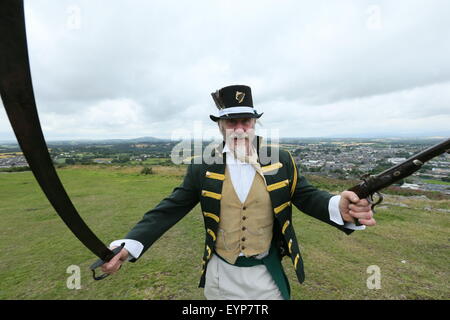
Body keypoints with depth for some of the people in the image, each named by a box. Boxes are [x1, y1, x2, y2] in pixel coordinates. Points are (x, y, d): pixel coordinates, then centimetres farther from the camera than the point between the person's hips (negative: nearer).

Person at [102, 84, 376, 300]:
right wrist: (130, 244, -20)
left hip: (267, 273, 0)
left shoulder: (281, 160, -9)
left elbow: (307, 196, -6)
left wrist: (340, 208, -28)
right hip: (220, 274, 1)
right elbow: (171, 208, -10)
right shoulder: (202, 166, -11)